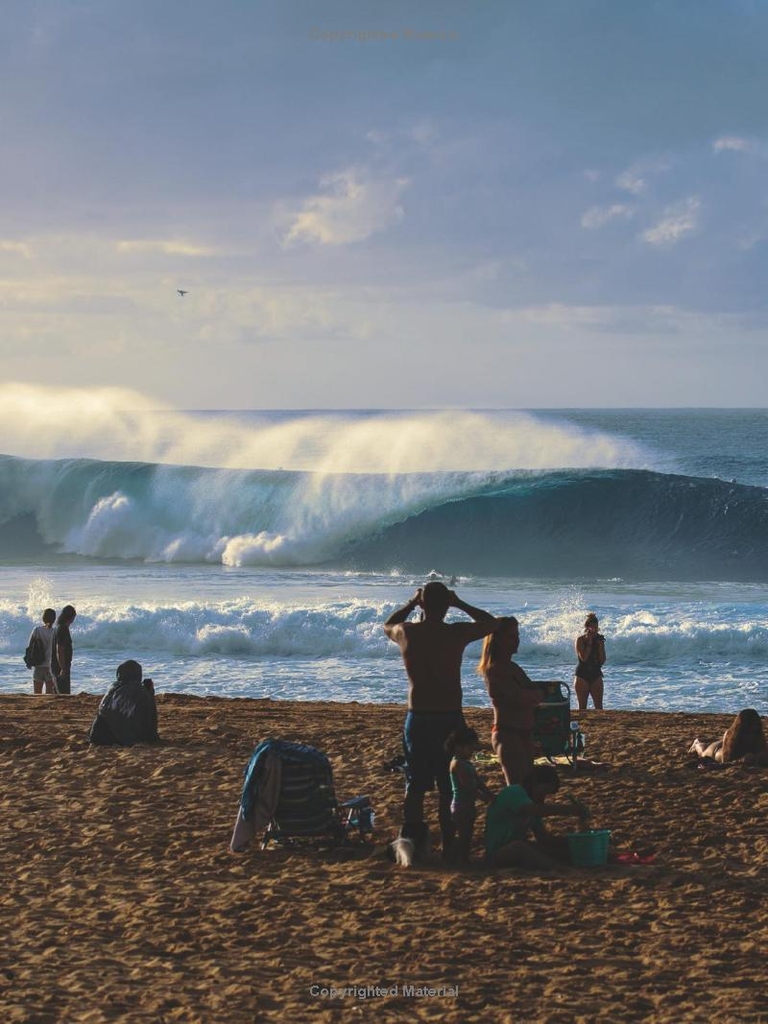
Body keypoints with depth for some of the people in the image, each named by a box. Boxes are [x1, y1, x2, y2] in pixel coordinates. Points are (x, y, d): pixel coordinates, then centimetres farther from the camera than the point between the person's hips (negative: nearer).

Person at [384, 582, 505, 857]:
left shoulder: (406, 633, -4)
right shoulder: (457, 633, -9)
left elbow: (388, 625, 23)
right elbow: (493, 622, 10)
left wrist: (411, 603, 21)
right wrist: (460, 604, 13)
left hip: (417, 719, 2)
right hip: (450, 719, -2)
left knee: (415, 786, 9)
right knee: (449, 788, 5)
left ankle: (412, 844, 8)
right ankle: (449, 846, 6)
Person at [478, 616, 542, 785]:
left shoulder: (512, 668, 15)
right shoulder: (495, 669, -12)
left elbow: (536, 696, 8)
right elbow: (519, 697, -19)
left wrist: (526, 696, -11)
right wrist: (531, 695, -1)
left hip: (523, 733, 9)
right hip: (507, 733, -9)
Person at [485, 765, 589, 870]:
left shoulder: (534, 802, 14)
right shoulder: (513, 793, -14)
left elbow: (543, 838, 9)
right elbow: (536, 810, -35)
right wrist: (571, 809, -33)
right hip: (498, 852, -9)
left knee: (564, 847, -4)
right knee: (519, 846, -41)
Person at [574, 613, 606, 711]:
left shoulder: (599, 639, 5)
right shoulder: (580, 639, -6)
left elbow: (602, 661, 1)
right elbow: (583, 658, -18)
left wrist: (600, 645, -9)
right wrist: (589, 642, -18)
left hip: (596, 676, 3)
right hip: (582, 676, -3)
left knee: (599, 707, -2)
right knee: (582, 707, 0)